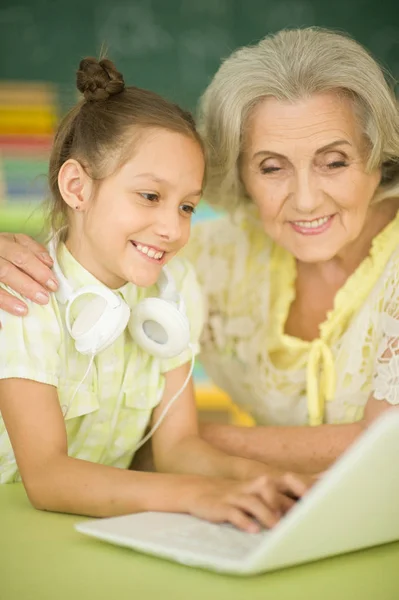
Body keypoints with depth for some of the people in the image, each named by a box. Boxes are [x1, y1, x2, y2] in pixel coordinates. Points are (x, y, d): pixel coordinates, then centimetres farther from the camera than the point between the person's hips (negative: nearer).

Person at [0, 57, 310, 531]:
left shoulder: (175, 287, 1)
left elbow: (176, 443, -2)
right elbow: (44, 475, -24)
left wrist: (243, 474, -22)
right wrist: (193, 493, -36)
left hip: (106, 519, 5)